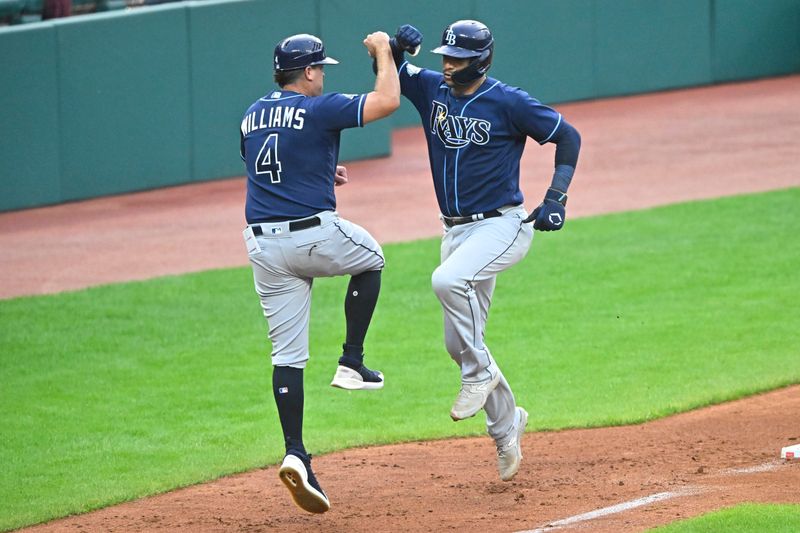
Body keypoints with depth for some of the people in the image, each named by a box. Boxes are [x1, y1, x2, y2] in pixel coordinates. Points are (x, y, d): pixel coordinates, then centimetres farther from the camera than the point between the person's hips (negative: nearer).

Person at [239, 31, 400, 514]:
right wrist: (383, 51, 3)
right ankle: (352, 363, 20)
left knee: (288, 354, 6)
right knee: (370, 258, 28)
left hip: (263, 246, 5)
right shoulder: (318, 109, -8)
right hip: (314, 235, -5)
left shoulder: (252, 118, 14)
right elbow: (388, 101, -13)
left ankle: (296, 454, -5)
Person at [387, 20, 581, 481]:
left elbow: (568, 136, -5)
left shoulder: (509, 103, -11)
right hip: (457, 231, 7)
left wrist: (556, 199, -13)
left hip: (503, 225, -7)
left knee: (448, 280, -34)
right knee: (458, 343, 8)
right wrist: (398, 46, -16)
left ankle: (480, 373, -16)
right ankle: (506, 423, 27)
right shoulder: (432, 89, 4)